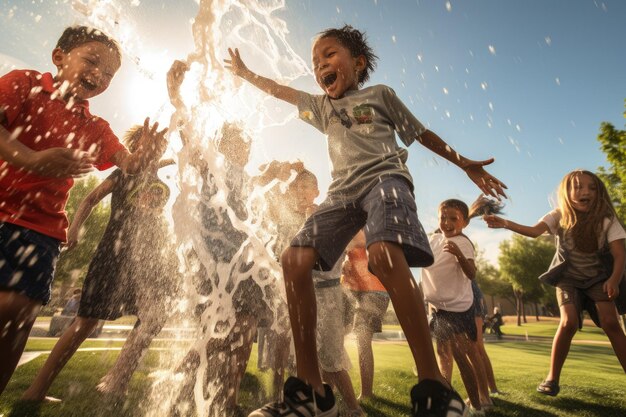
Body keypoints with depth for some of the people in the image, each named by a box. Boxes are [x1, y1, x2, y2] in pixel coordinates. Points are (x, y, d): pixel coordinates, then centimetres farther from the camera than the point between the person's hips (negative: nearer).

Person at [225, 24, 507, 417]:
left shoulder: (380, 94, 17)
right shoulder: (321, 106, 29)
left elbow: (421, 133, 19)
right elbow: (281, 91, 40)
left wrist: (465, 164, 17)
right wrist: (245, 73, 47)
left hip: (384, 177, -4)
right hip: (343, 191, 5)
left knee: (385, 253, -36)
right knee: (295, 259, -17)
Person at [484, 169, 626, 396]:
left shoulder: (606, 219, -16)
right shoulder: (559, 216, -17)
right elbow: (534, 230, -36)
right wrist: (505, 223, -54)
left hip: (598, 277, 1)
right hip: (568, 278, -1)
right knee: (569, 322, -14)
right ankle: (552, 378, -2)